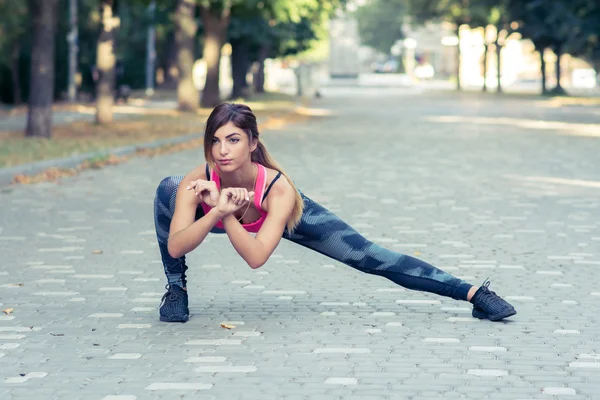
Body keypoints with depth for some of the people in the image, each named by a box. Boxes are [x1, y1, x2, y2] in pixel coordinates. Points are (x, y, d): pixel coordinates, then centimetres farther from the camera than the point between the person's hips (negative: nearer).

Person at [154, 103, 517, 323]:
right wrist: (217, 211, -57)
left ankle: (473, 293, 1)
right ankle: (177, 290, -3)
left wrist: (225, 214, -57)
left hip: (288, 215, -2)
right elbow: (175, 247, -44)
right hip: (223, 214, 2)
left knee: (368, 257, -8)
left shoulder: (279, 189, -42)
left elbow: (256, 256, -48)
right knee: (167, 190, -24)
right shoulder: (196, 184, -37)